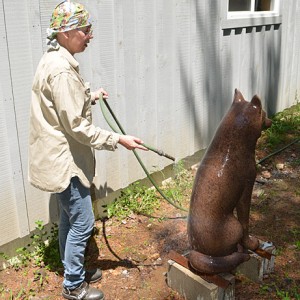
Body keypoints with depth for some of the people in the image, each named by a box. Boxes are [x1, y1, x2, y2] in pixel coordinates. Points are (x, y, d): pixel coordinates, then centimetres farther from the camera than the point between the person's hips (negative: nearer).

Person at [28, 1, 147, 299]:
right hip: (65, 160, -10)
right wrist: (117, 140, -21)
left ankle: (73, 269, 39)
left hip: (61, 157, 10)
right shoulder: (61, 70, -24)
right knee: (82, 223, 3)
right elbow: (76, 126, -25)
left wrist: (92, 96, 31)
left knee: (69, 218, 21)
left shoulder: (55, 60, 8)